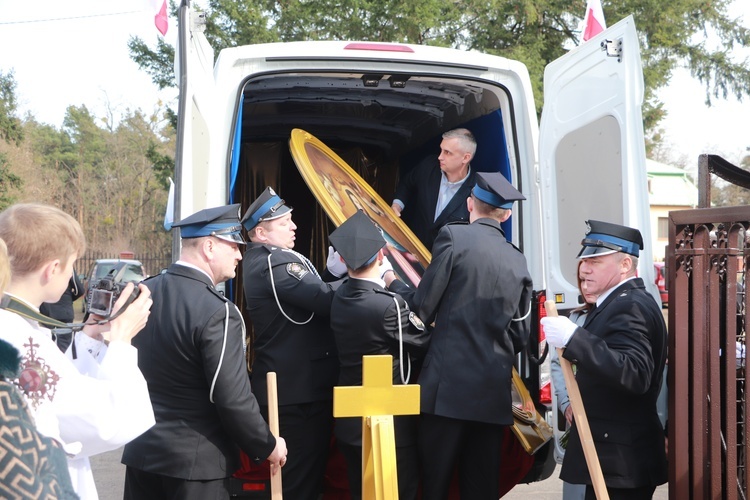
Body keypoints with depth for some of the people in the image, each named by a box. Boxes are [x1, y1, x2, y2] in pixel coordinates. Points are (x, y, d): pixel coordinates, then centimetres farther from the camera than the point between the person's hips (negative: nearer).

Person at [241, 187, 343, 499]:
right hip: (300, 389, -11)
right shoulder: (275, 261, -18)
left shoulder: (260, 259, 15)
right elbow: (323, 300, -28)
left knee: (293, 472, 20)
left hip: (288, 384, 11)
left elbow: (308, 296, 15)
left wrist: (334, 274, 0)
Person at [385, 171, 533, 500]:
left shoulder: (454, 236, -3)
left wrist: (393, 284, 13)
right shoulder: (518, 260, 11)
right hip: (494, 392, 5)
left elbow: (422, 308, -5)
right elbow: (520, 335, 14)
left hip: (448, 386, -5)